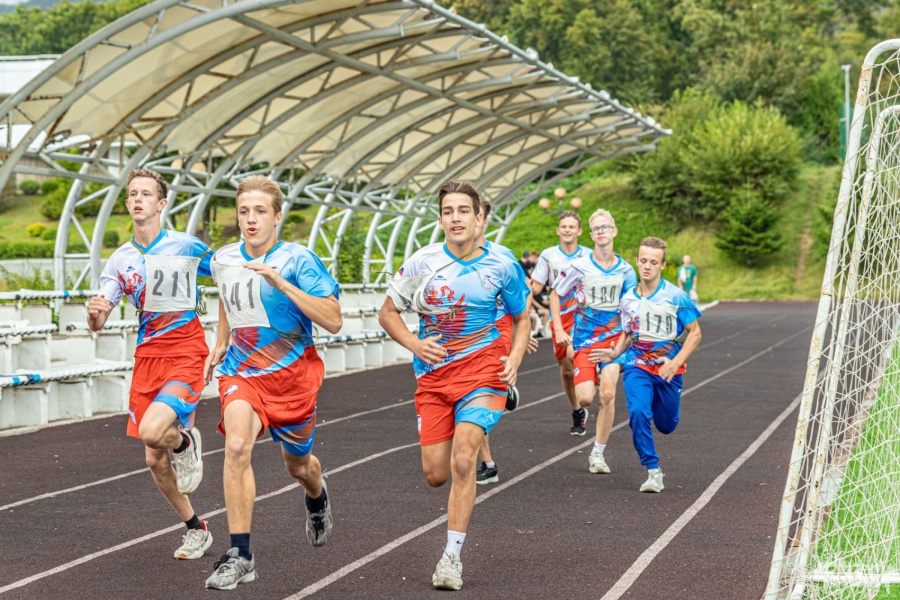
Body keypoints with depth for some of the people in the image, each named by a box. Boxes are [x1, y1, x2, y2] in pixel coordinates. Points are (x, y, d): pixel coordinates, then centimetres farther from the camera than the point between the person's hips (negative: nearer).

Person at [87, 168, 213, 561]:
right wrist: (95, 313, -17)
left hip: (185, 354, -5)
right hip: (147, 356, 5)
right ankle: (195, 530, 26)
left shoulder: (186, 246, -5)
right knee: (154, 461, 6)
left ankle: (185, 442, 7)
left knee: (151, 431, -29)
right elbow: (97, 324, 6)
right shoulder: (120, 259, 7)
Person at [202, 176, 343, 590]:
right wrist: (221, 345, 16)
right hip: (242, 372, 2)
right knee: (237, 445, -26)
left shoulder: (298, 261, -15)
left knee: (297, 465, 16)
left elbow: (333, 322, -23)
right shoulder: (224, 260, 0)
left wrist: (281, 283, -29)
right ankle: (240, 556, -22)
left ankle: (317, 498, 57)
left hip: (293, 375, -2)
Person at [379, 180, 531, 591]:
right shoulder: (423, 263, -3)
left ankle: (452, 557, -9)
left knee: (462, 460, -18)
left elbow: (522, 317, 14)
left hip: (481, 369, -2)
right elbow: (387, 314, 6)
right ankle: (467, 488, 41)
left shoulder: (500, 265, -2)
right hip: (433, 375, 2)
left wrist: (514, 359, -3)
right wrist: (414, 344, -11)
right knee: (436, 474, 2)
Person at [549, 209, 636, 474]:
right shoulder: (579, 266, -6)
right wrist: (559, 329, -1)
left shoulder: (625, 270, 2)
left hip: (614, 336, 1)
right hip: (584, 338, -1)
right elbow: (555, 294, 5)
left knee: (607, 394, -13)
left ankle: (598, 453, 0)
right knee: (585, 398, -12)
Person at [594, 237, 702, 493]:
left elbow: (695, 332, -6)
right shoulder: (628, 299, 2)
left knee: (666, 426, 12)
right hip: (637, 366, 1)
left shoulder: (675, 297, -11)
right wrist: (614, 353, -4)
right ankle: (653, 472, -15)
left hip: (668, 369, -1)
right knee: (638, 412, -24)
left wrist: (676, 362, -18)